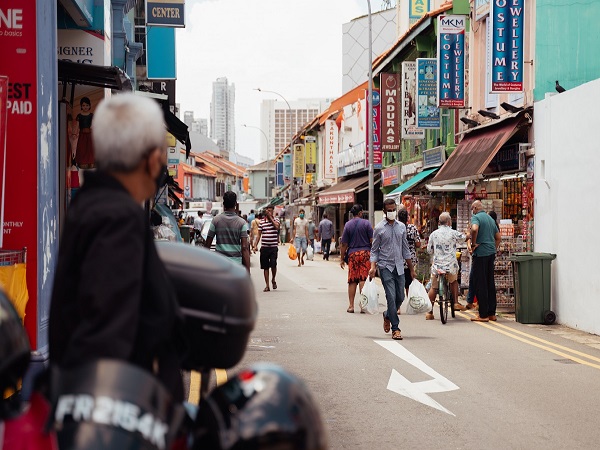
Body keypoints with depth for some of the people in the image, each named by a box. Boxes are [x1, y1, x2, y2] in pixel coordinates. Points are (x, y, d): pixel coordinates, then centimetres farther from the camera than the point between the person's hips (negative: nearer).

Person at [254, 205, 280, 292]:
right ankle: (267, 285, 12)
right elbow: (259, 234, 9)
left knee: (273, 264, -12)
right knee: (265, 267, 4)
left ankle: (273, 280, 17)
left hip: (273, 247, -2)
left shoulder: (275, 220, 4)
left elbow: (277, 226, -19)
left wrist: (270, 217, -11)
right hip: (264, 247, 2)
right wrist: (255, 245, 1)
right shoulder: (262, 221, 8)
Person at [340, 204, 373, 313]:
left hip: (352, 254, 1)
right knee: (363, 279, -1)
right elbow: (372, 240, -3)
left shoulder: (347, 225, 3)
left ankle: (351, 306, 7)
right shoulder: (366, 223, -1)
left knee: (352, 281, 5)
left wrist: (342, 259, 9)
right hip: (365, 252, -1)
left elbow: (344, 244, 3)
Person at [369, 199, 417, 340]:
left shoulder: (401, 227, 10)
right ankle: (395, 328, -5)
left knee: (400, 297, 7)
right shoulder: (379, 228, -1)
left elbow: (405, 249, 15)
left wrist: (412, 269, 14)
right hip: (385, 267, -4)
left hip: (399, 267, 4)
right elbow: (374, 250, 2)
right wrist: (373, 267, -13)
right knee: (391, 297, -10)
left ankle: (388, 315, 35)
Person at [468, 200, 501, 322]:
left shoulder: (476, 217, -7)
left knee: (479, 284, -3)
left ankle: (483, 314, -3)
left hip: (480, 253, -8)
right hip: (491, 253, 8)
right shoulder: (491, 219, 17)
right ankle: (491, 313, 15)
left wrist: (473, 244, -17)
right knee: (490, 282, 12)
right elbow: (498, 237, 20)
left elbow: (474, 229, -28)